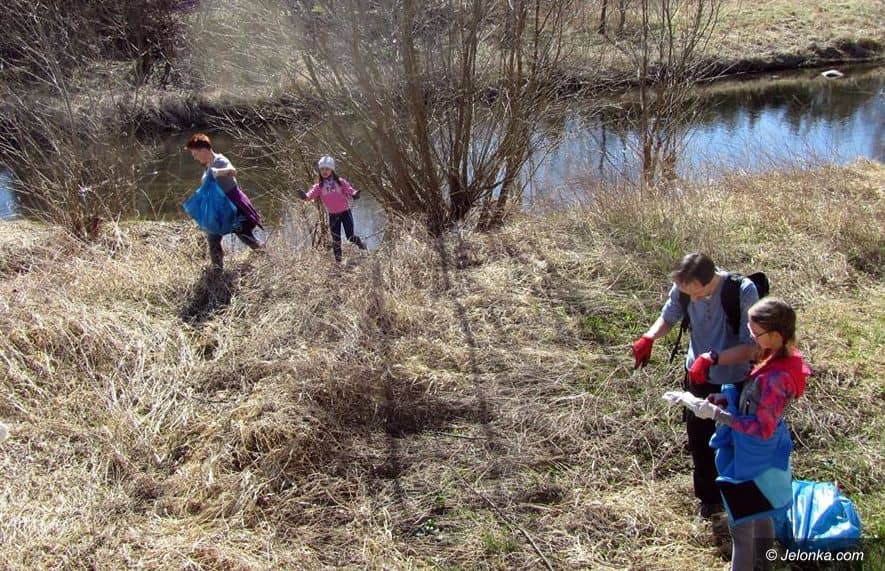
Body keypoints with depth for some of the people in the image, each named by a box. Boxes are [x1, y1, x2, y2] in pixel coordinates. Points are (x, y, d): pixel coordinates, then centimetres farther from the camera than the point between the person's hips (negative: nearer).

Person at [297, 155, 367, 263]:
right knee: (336, 240, 6)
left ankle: (362, 246, 30)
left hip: (345, 212, -2)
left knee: (350, 236, -2)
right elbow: (312, 194, -12)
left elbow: (349, 190, -12)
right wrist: (305, 196, -35)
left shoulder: (340, 182, -4)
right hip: (332, 215, 2)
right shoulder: (319, 186, 1)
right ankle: (338, 261, 17)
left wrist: (354, 194, -36)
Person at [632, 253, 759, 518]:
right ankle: (709, 498, 44)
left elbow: (750, 347, -27)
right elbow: (668, 316, 2)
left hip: (732, 382, -4)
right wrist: (649, 337, -19)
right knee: (699, 442, 19)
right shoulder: (683, 288, -18)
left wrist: (712, 358, -41)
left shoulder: (744, 292, -30)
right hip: (697, 376, 4)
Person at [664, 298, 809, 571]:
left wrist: (715, 413, -29)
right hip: (759, 453, 9)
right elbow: (751, 398, 5)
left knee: (741, 524, 10)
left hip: (753, 459, -9)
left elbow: (763, 428, -29)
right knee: (759, 515, 29)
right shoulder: (780, 358, -5)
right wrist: (710, 400, -2)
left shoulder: (776, 377, -34)